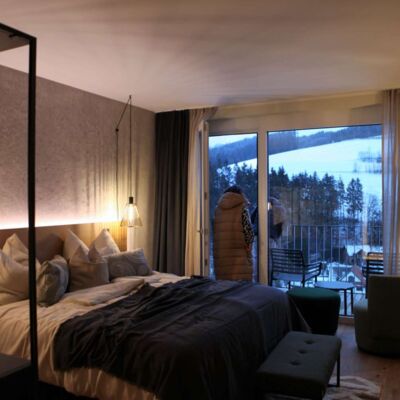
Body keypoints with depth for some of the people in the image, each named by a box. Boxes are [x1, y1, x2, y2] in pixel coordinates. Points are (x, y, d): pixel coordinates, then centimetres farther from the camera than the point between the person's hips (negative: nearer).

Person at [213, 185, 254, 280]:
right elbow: (249, 232, -7)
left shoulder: (218, 208, 11)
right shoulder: (242, 208, -1)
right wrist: (248, 247, 8)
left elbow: (214, 233, 12)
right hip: (239, 257, -4)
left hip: (221, 257, 4)